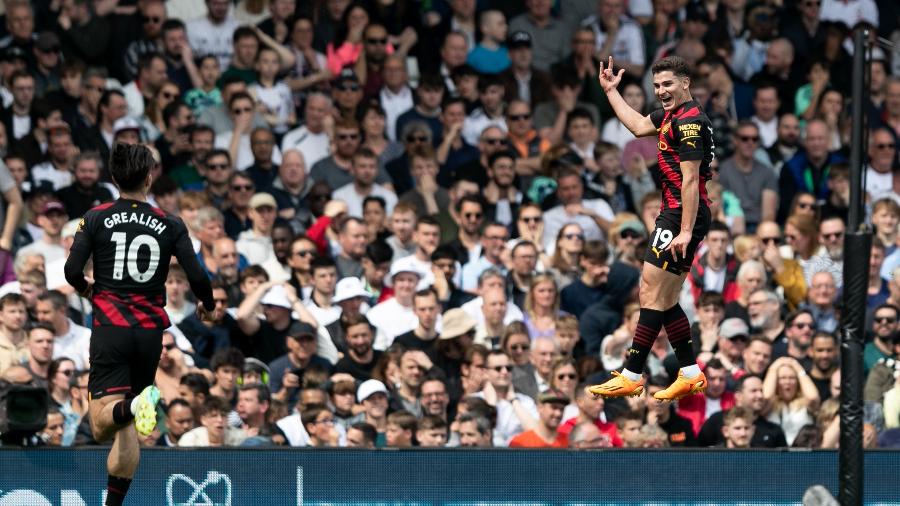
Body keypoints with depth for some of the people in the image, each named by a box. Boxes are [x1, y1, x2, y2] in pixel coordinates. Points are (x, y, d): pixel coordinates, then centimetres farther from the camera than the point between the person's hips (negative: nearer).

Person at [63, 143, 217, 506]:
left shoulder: (96, 218, 1)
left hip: (110, 328, -2)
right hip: (150, 331, 2)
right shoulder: (170, 225, 3)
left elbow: (72, 270, -5)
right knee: (128, 430, 10)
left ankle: (131, 408, -42)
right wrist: (208, 306, 19)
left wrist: (84, 287, 19)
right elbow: (197, 276, -2)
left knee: (101, 426, -10)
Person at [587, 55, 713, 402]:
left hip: (682, 216, -11)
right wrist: (610, 91, 36)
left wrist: (685, 231, -25)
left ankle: (631, 377, -6)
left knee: (652, 295, -8)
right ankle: (691, 375, 14)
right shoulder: (672, 115, 14)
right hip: (676, 217, 11)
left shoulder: (689, 122, -16)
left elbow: (690, 181, -21)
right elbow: (638, 126, 33)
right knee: (664, 301, 12)